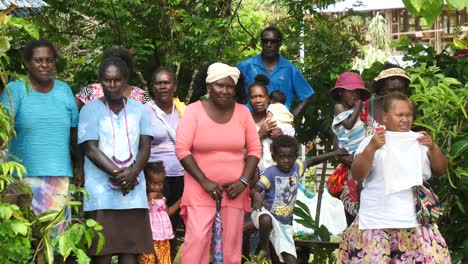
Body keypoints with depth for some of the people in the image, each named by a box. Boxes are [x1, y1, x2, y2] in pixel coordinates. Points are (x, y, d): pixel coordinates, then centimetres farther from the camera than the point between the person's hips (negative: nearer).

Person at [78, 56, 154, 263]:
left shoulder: (139, 110, 13)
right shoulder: (90, 110, 4)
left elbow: (145, 147, 6)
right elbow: (90, 148, -5)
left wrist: (132, 173, -13)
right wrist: (118, 173, -15)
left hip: (133, 191, 3)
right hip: (101, 191, -3)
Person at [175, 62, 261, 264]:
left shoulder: (242, 111, 3)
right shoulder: (194, 110, -5)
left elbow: (254, 149, 6)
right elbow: (182, 150, -9)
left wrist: (243, 180, -7)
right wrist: (204, 181, -15)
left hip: (234, 188, 3)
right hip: (201, 188, -3)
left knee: (232, 239, 4)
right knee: (197, 238, -12)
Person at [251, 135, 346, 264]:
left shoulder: (296, 167, 2)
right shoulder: (271, 172, -17)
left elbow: (312, 161, 20)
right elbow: (256, 190, -26)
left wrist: (334, 153, 22)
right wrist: (257, 197, -50)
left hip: (284, 224, 6)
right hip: (268, 215, -6)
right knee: (266, 220, -43)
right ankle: (264, 250, -14)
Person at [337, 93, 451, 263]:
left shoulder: (419, 141, 11)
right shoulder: (372, 141, 2)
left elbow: (440, 171, 10)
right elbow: (357, 175, -7)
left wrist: (433, 148, -7)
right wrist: (371, 148, -21)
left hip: (416, 221, 3)